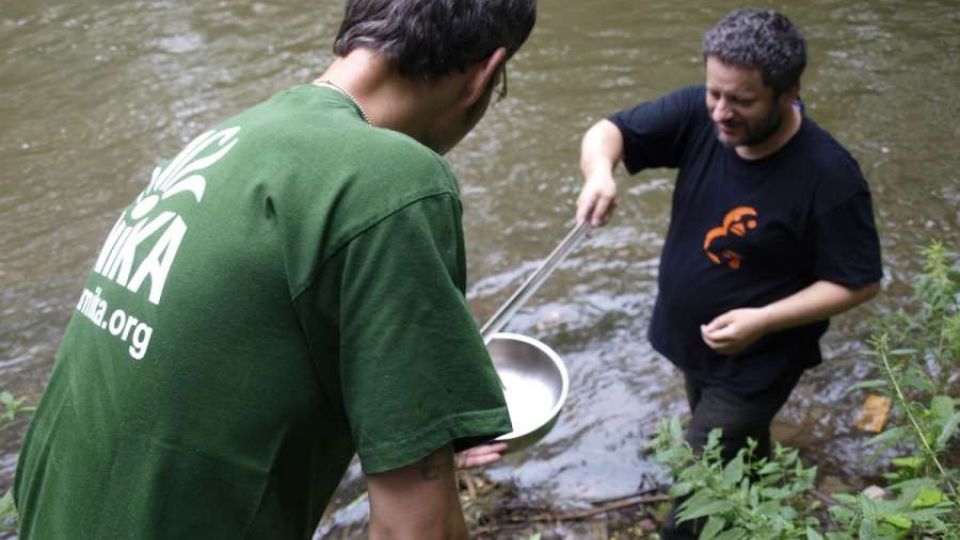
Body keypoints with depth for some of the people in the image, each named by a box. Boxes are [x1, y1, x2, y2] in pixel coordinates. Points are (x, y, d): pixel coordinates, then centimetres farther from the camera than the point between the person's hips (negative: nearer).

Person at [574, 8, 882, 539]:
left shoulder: (829, 177, -29)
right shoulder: (698, 114, -18)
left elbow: (859, 282, -19)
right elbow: (608, 130, -14)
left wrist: (763, 320, -29)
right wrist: (600, 172, -38)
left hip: (755, 363, -6)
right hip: (690, 338, 6)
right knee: (739, 455, 30)